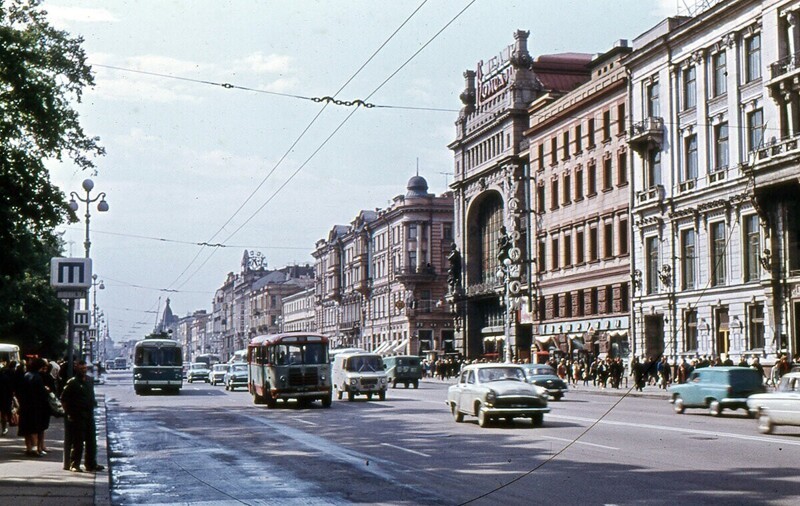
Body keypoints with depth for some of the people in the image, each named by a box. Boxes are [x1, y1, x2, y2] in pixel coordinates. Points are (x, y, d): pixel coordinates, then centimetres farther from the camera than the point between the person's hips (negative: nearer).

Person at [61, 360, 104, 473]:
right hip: (77, 416, -7)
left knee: (91, 441, 11)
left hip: (89, 415, 7)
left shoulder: (90, 380, 11)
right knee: (77, 442, -2)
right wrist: (68, 411, -10)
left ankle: (91, 464, 19)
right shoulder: (72, 382, -10)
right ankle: (74, 465, 5)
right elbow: (63, 398, -9)